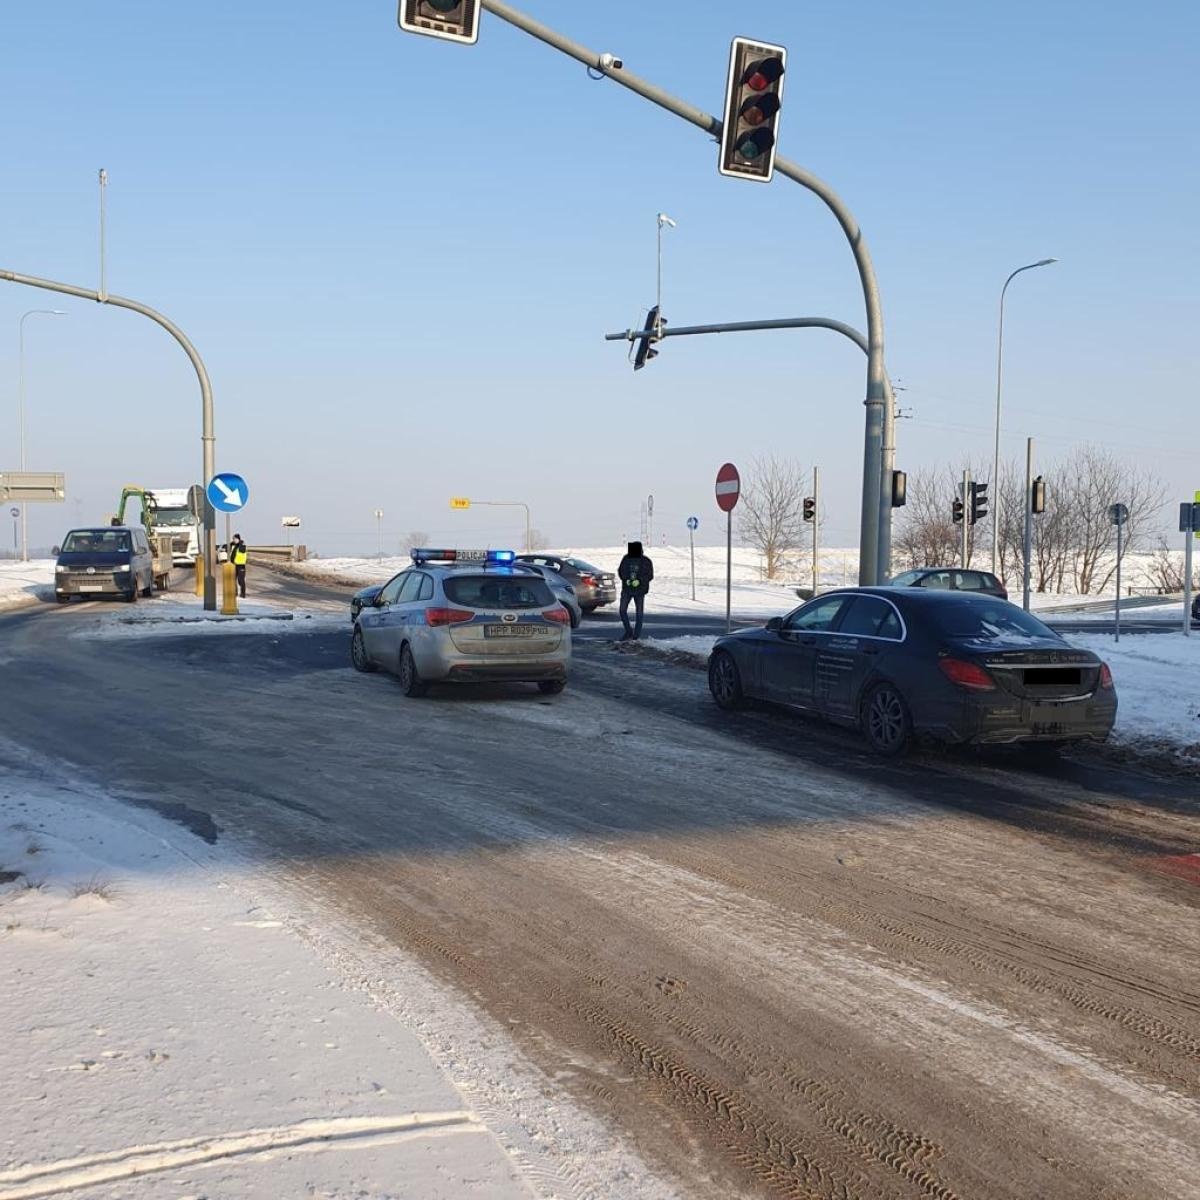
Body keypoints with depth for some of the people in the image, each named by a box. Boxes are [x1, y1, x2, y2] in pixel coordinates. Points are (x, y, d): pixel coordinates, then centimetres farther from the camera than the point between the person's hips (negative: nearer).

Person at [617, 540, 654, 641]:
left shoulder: (645, 561, -7)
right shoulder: (626, 559, 1)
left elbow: (649, 575, -7)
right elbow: (620, 571, 6)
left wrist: (639, 581, -23)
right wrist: (625, 579, -14)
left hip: (639, 590, -3)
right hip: (627, 589, 3)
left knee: (639, 612, 3)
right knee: (623, 610, -4)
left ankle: (637, 635, 12)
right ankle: (628, 632, 11)